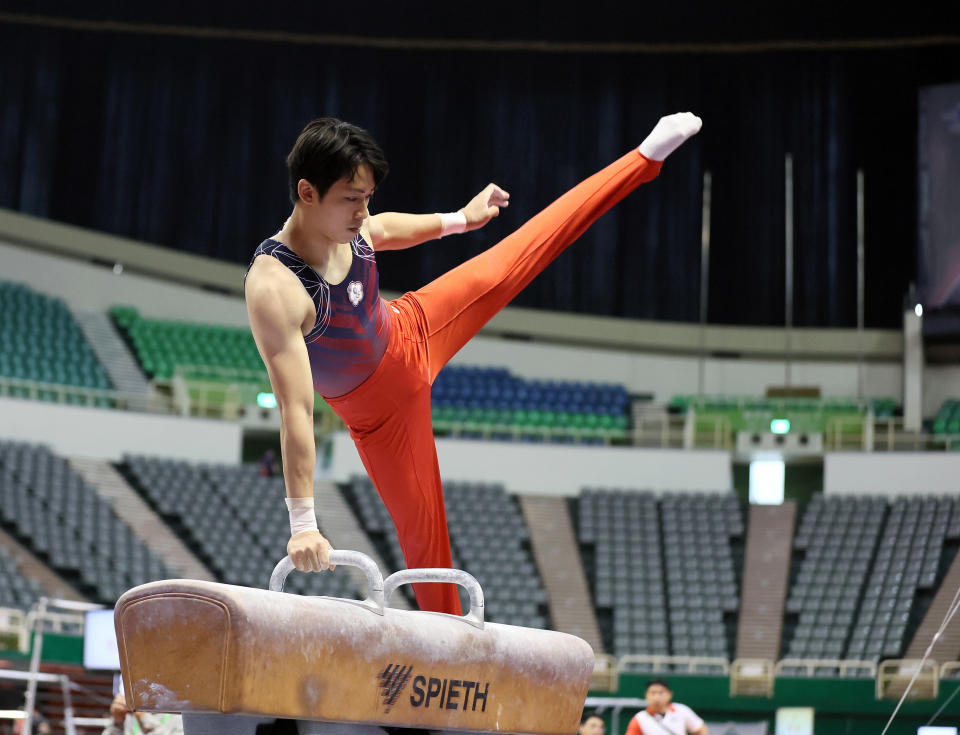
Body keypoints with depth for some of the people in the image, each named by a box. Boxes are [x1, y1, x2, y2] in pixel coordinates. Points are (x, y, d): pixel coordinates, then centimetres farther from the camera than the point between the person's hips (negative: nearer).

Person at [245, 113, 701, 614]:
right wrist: (303, 524, -41)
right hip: (379, 408, -6)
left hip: (411, 331, 6)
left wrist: (457, 220, 24)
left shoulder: (345, 224, -18)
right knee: (421, 531, 3)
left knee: (515, 260, 9)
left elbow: (384, 229, 9)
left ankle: (647, 158, 18)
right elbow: (295, 409, -41)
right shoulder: (274, 287, -38)